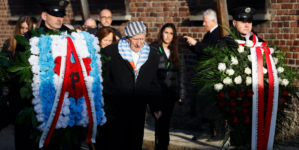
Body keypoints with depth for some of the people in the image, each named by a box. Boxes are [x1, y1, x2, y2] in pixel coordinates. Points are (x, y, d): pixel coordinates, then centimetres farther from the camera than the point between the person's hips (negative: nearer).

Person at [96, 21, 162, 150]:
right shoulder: (111, 51, -6)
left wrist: (157, 106, 14)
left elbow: (152, 85, 18)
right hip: (113, 110, -4)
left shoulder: (152, 57, 9)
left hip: (137, 114, 4)